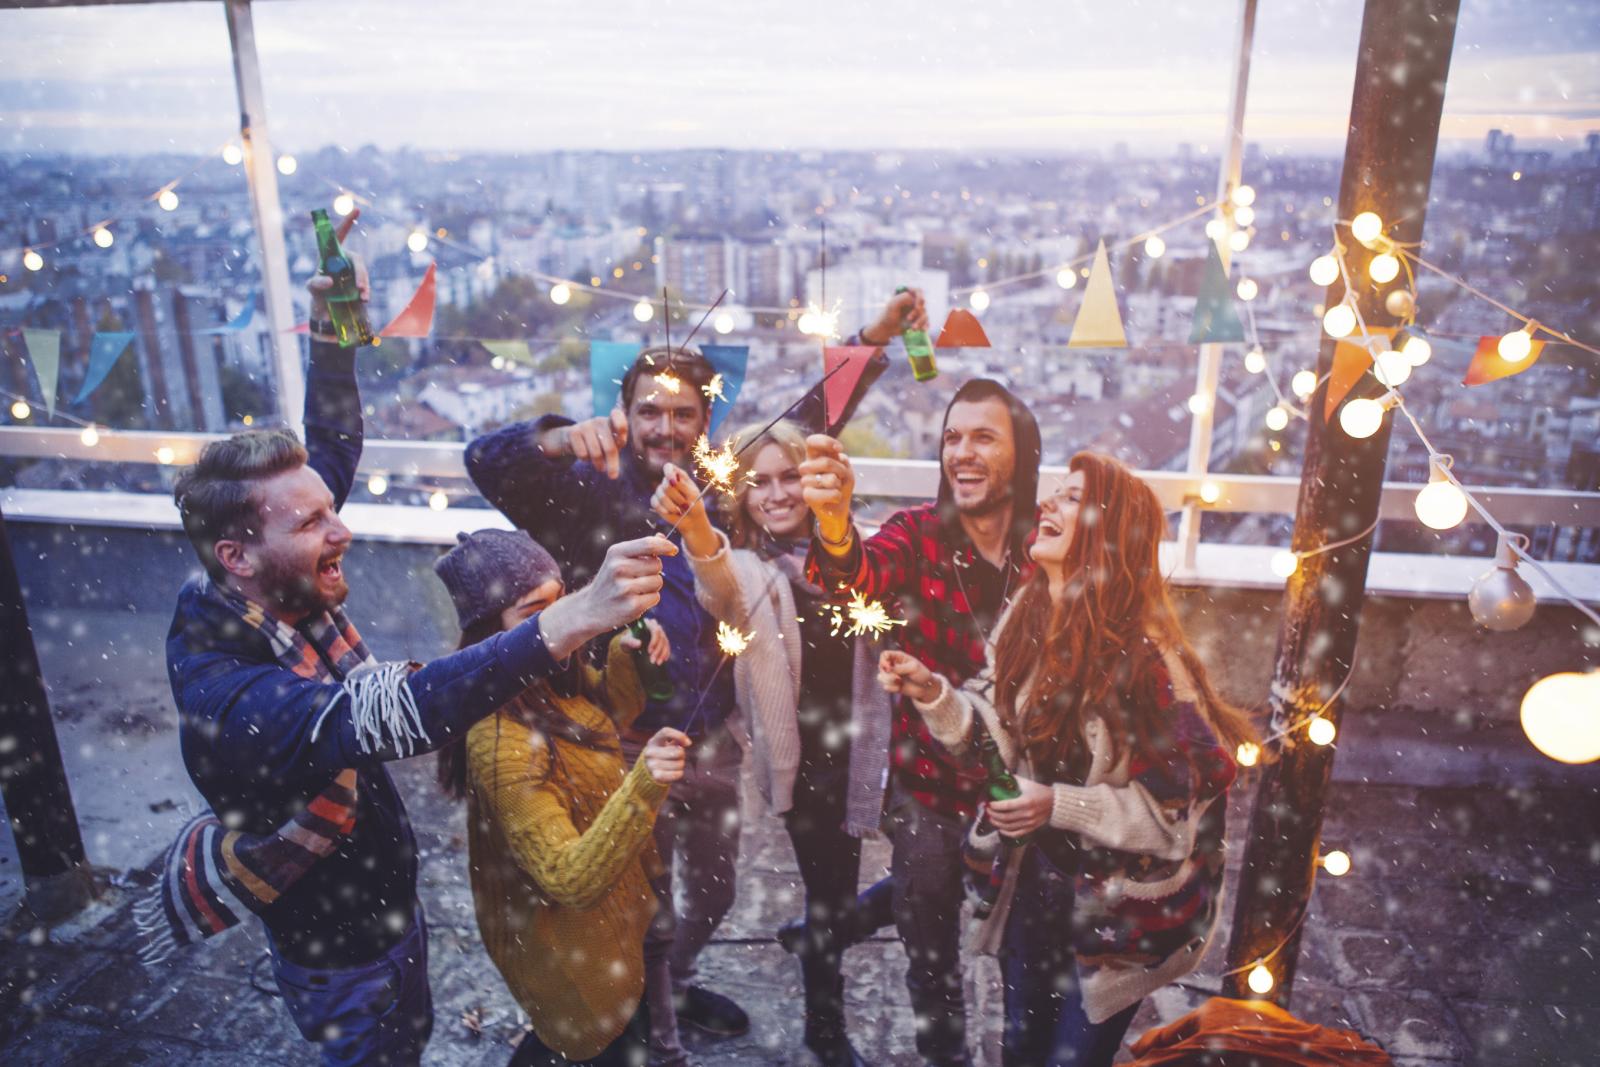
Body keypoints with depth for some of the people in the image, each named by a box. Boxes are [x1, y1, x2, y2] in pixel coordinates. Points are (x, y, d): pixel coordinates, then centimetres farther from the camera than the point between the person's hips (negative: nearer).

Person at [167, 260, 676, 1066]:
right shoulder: (221, 694, -37)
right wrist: (574, 619, -66)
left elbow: (334, 449, 0)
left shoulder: (286, 596, -14)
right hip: (339, 953, -8)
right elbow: (385, 717, -55)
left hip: (389, 902, 8)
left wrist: (329, 327, -10)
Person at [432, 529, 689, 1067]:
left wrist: (625, 655, -14)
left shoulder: (556, 674, -13)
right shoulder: (501, 742, -35)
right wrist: (642, 786, -50)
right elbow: (570, 880, -35)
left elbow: (614, 714, 7)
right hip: (566, 937, -8)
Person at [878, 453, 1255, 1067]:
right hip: (1033, 882, 6)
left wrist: (1060, 806, -27)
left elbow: (1193, 799, -21)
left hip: (1118, 910, -5)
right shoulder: (1025, 619, -7)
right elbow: (995, 731, 3)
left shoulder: (1145, 656, -26)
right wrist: (931, 692, -14)